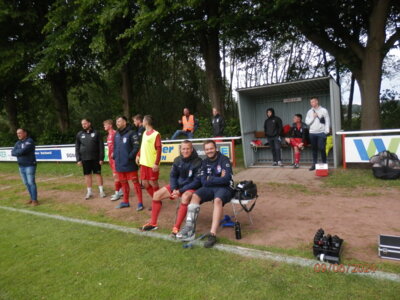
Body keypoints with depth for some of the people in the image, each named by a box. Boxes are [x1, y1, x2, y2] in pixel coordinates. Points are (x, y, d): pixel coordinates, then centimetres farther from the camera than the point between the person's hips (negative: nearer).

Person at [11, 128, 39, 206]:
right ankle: (32, 198, 20)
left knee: (31, 182, -7)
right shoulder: (18, 143, 11)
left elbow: (23, 151, -25)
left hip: (30, 166, -7)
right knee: (26, 183, 10)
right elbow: (12, 153, -2)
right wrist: (21, 152, -16)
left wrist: (17, 152, -7)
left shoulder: (30, 141, -12)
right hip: (21, 166, 7)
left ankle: (35, 200, -1)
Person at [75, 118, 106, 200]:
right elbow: (77, 148, 7)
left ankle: (101, 190, 16)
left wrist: (101, 158, -7)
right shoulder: (79, 134, 6)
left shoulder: (96, 133, 0)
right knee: (87, 175, 8)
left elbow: (101, 146, -2)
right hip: (85, 159, 2)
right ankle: (89, 192, 18)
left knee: (98, 174, 5)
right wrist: (78, 159, 0)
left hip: (95, 158, -2)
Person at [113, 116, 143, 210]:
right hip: (119, 164, 7)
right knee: (123, 183, 17)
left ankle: (140, 203, 5)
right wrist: (115, 156, 8)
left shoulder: (131, 133, -10)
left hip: (130, 164, -7)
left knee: (135, 182, -2)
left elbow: (136, 147, -15)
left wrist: (130, 156, -20)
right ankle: (125, 202, 30)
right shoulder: (116, 134, 12)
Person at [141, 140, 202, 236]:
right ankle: (153, 223, 10)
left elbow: (197, 181, -19)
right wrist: (174, 189, -13)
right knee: (157, 194, -2)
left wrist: (180, 191, -22)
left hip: (191, 187, -6)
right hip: (178, 185, 6)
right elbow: (173, 176, 6)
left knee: (185, 197, -39)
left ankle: (176, 228, -30)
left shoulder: (197, 162, -18)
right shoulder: (177, 160, -1)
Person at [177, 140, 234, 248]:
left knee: (217, 200, -36)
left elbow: (226, 179, -17)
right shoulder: (205, 162, 9)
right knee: (195, 196, -22)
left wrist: (210, 179, -9)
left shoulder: (224, 160, -6)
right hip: (209, 188, 5)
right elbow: (204, 182, 0)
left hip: (224, 188, -5)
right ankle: (189, 228, -24)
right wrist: (218, 179, -9)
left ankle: (213, 234, -37)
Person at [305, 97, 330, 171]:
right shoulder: (309, 112, 10)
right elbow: (307, 122, 5)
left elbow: (327, 121, 1)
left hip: (321, 132, -3)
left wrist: (326, 131, -7)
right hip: (312, 133, 3)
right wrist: (313, 117, -8)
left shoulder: (324, 110, 2)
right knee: (314, 149, 7)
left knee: (321, 148, -7)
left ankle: (324, 164, 5)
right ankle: (314, 164, 12)